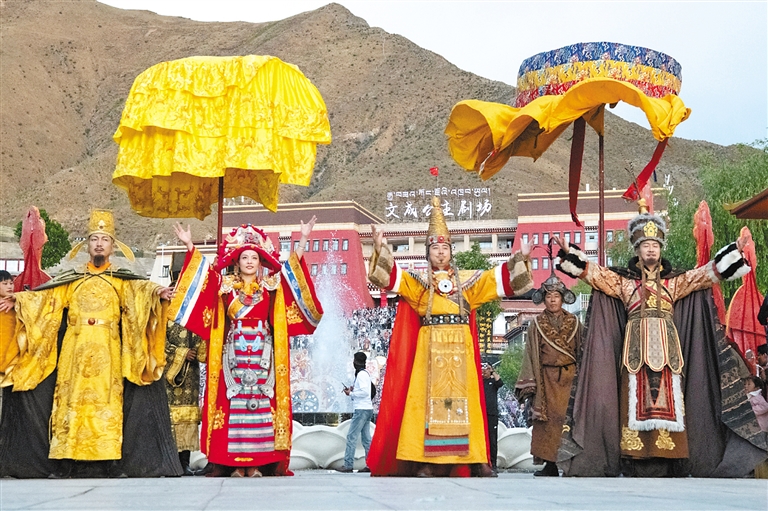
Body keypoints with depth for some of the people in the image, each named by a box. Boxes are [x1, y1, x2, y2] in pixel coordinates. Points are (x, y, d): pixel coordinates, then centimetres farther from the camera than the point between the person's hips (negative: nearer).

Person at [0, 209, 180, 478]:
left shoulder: (122, 281, 9)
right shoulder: (71, 279, 16)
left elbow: (141, 291, -10)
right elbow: (44, 297, 11)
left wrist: (156, 293, -30)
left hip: (107, 353, -2)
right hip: (74, 351, 2)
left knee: (105, 401, -7)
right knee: (72, 400, -2)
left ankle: (104, 461, -7)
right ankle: (70, 462, -1)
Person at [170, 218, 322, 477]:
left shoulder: (272, 287, 10)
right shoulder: (224, 286, 10)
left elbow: (293, 268, 5)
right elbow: (203, 272, 7)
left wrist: (302, 242, -4)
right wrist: (189, 246, -1)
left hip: (262, 355, 0)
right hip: (233, 354, 0)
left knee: (261, 405, -4)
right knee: (233, 404, -5)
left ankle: (257, 463, -3)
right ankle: (234, 464, -4)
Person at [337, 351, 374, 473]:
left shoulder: (361, 374, -12)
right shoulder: (365, 373, 18)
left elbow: (365, 392, -21)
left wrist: (351, 393, -10)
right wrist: (353, 390, 9)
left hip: (362, 410, -10)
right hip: (367, 409, 10)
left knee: (351, 437, -9)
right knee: (366, 438, 9)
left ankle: (348, 465, -11)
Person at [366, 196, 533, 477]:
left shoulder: (466, 280, 15)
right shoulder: (418, 280, 10)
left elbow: (499, 279, 13)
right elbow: (392, 275, -2)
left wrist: (519, 259, 3)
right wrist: (381, 249, -16)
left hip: (460, 349, 2)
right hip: (430, 347, -1)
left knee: (463, 399, -1)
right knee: (428, 398, -6)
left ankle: (476, 459, -1)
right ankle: (425, 461, -7)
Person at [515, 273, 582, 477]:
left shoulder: (574, 322, 10)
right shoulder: (537, 324, 8)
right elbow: (531, 353, 5)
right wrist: (530, 383, -4)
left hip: (569, 377, 0)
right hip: (546, 378, 0)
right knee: (547, 419, -5)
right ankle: (550, 462, -4)